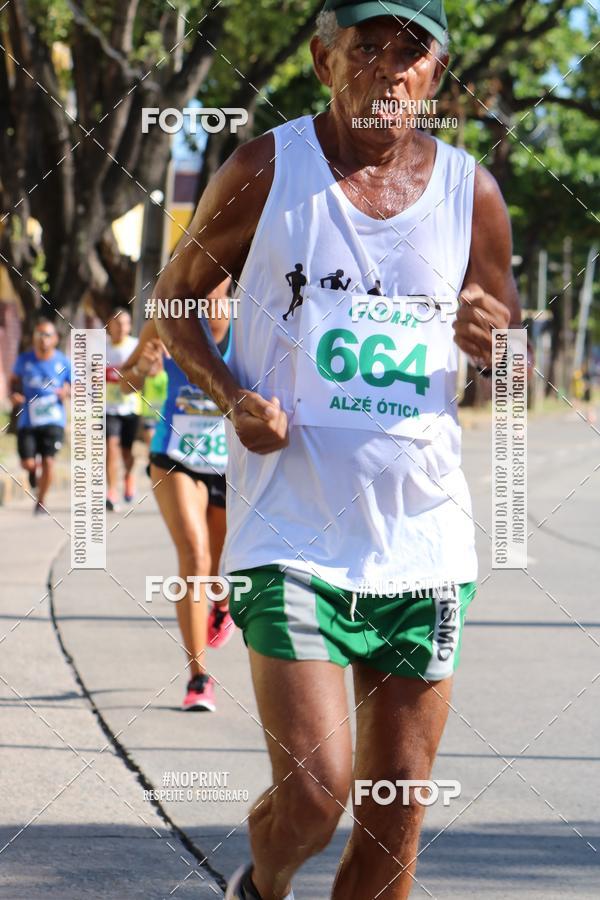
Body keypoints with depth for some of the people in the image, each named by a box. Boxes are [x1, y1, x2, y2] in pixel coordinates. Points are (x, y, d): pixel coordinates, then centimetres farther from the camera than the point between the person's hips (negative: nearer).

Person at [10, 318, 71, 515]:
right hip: (27, 420, 1)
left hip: (53, 420, -1)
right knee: (28, 463, -6)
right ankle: (33, 470, 34)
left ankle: (41, 501, 12)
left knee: (48, 462, -9)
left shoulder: (63, 363, -2)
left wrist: (67, 392, -15)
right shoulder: (24, 359, 0)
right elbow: (15, 379, 16)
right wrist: (13, 394, -5)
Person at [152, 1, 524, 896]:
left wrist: (494, 339, -8)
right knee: (313, 794, -13)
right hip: (291, 531, -3)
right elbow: (174, 301, 9)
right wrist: (230, 395, -9)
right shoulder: (266, 169, -2)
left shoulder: (470, 191, 6)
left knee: (394, 822, 4)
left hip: (424, 540, 3)